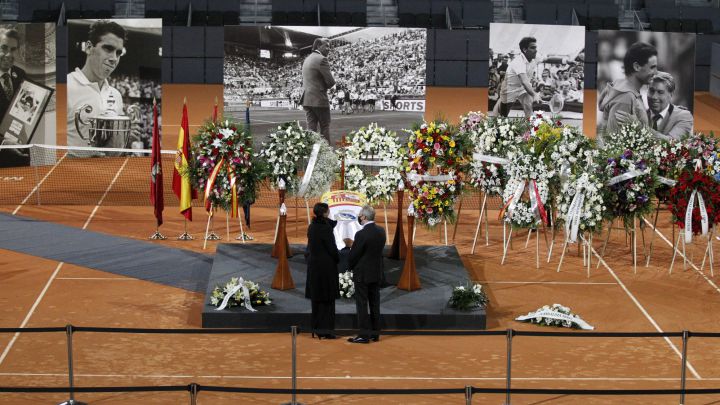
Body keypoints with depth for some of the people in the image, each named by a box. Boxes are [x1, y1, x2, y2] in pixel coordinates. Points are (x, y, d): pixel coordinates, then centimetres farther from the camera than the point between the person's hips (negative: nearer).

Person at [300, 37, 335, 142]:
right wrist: (326, 86, 7)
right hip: (319, 99, -7)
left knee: (311, 128, 6)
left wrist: (322, 86, 8)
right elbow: (331, 82, -14)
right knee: (324, 127, 2)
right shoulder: (321, 59, -13)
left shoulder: (307, 59, 15)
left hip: (307, 98, 8)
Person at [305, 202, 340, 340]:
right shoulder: (325, 228, -18)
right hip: (326, 266, -7)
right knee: (327, 299, 1)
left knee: (316, 298, 14)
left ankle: (316, 328, 19)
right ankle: (326, 329, 2)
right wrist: (338, 260, 3)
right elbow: (332, 248, -15)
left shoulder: (312, 227, 4)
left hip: (313, 265, 7)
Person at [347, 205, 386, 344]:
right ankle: (375, 333, 17)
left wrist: (352, 267, 6)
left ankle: (364, 335, -1)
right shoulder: (381, 231, 1)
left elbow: (354, 255, -14)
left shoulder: (361, 234, -21)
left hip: (362, 274, -7)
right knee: (375, 304, 12)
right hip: (377, 273, 7)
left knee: (362, 305, -1)